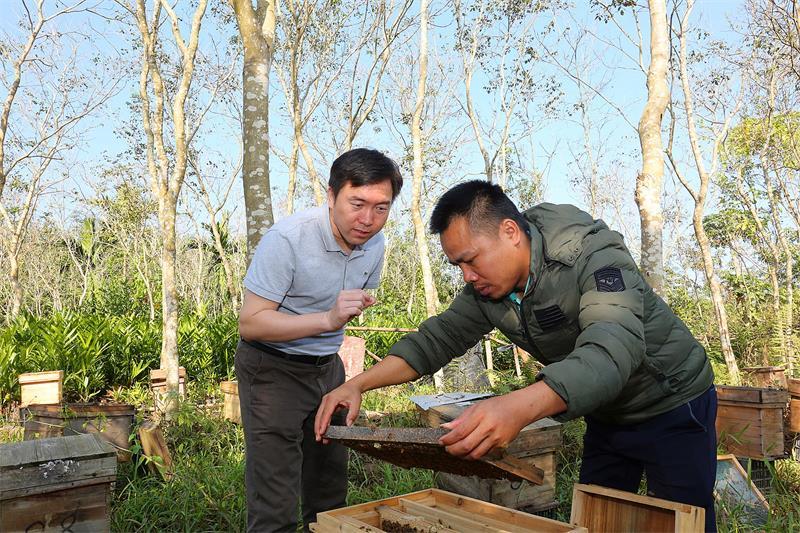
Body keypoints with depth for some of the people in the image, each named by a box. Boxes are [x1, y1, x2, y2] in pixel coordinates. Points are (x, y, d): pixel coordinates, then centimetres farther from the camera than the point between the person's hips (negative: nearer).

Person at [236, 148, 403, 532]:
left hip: (328, 368, 6)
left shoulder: (374, 243, -3)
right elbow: (250, 323, -25)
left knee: (331, 493, 15)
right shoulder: (287, 238, -24)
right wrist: (327, 319, -35)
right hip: (273, 370, -6)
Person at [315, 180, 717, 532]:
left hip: (672, 408, -6)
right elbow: (438, 337, -6)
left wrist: (521, 407, -64)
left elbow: (613, 349, -47)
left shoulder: (592, 253, -32)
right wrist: (357, 384, -19)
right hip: (606, 416, 6)